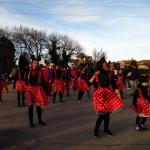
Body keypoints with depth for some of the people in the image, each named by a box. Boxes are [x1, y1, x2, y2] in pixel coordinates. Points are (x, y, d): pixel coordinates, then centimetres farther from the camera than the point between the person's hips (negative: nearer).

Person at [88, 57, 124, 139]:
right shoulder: (95, 75, -6)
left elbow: (114, 85, 3)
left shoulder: (109, 74, 2)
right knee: (102, 114, -8)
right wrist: (94, 75, -25)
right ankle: (96, 130, 14)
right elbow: (89, 83, -18)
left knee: (107, 114, 10)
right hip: (99, 95, -4)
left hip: (109, 95, 4)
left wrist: (117, 93, -7)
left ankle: (106, 129, 31)